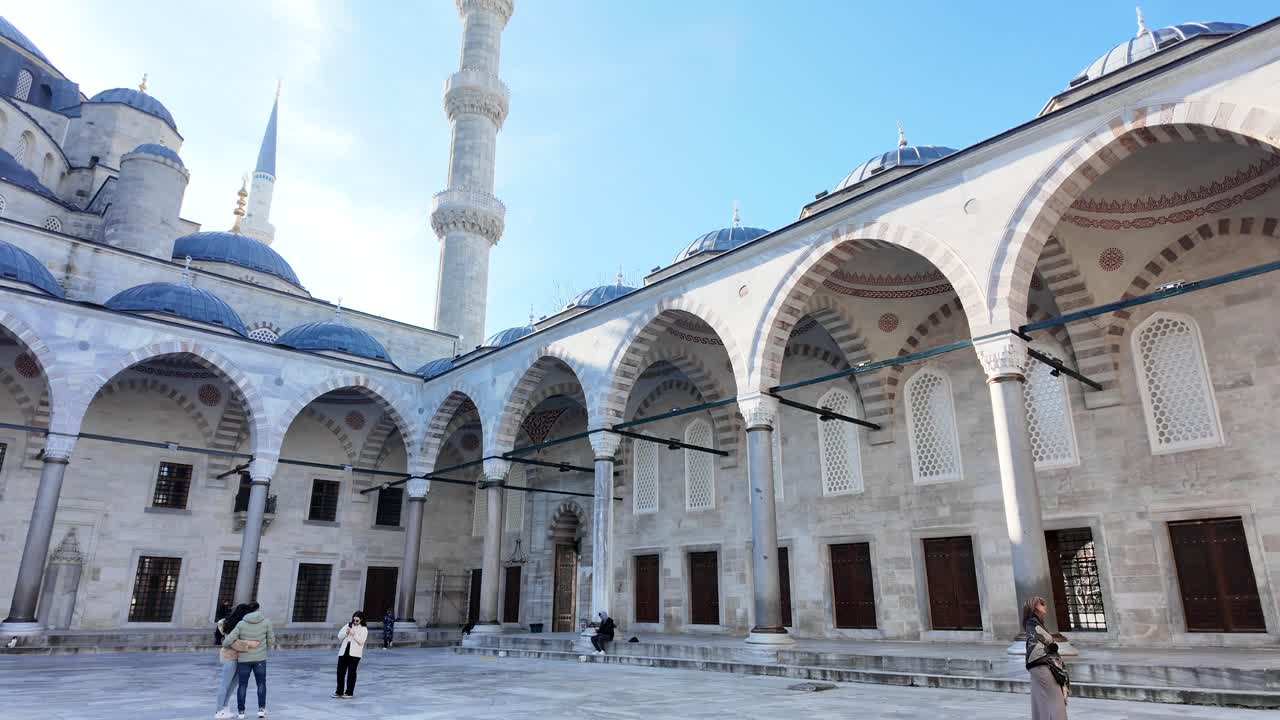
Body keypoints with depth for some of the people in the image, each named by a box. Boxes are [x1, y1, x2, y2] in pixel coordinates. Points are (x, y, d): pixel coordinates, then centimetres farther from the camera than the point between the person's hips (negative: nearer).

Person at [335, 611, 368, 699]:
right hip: (343, 652, 4)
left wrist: (354, 634, -16)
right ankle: (339, 692, 17)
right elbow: (339, 636, 10)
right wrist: (346, 632, -9)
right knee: (340, 672, 4)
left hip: (354, 653, -4)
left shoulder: (364, 629, 2)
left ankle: (349, 692, 8)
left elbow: (361, 641, -8)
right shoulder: (348, 625, 15)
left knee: (351, 673, 0)